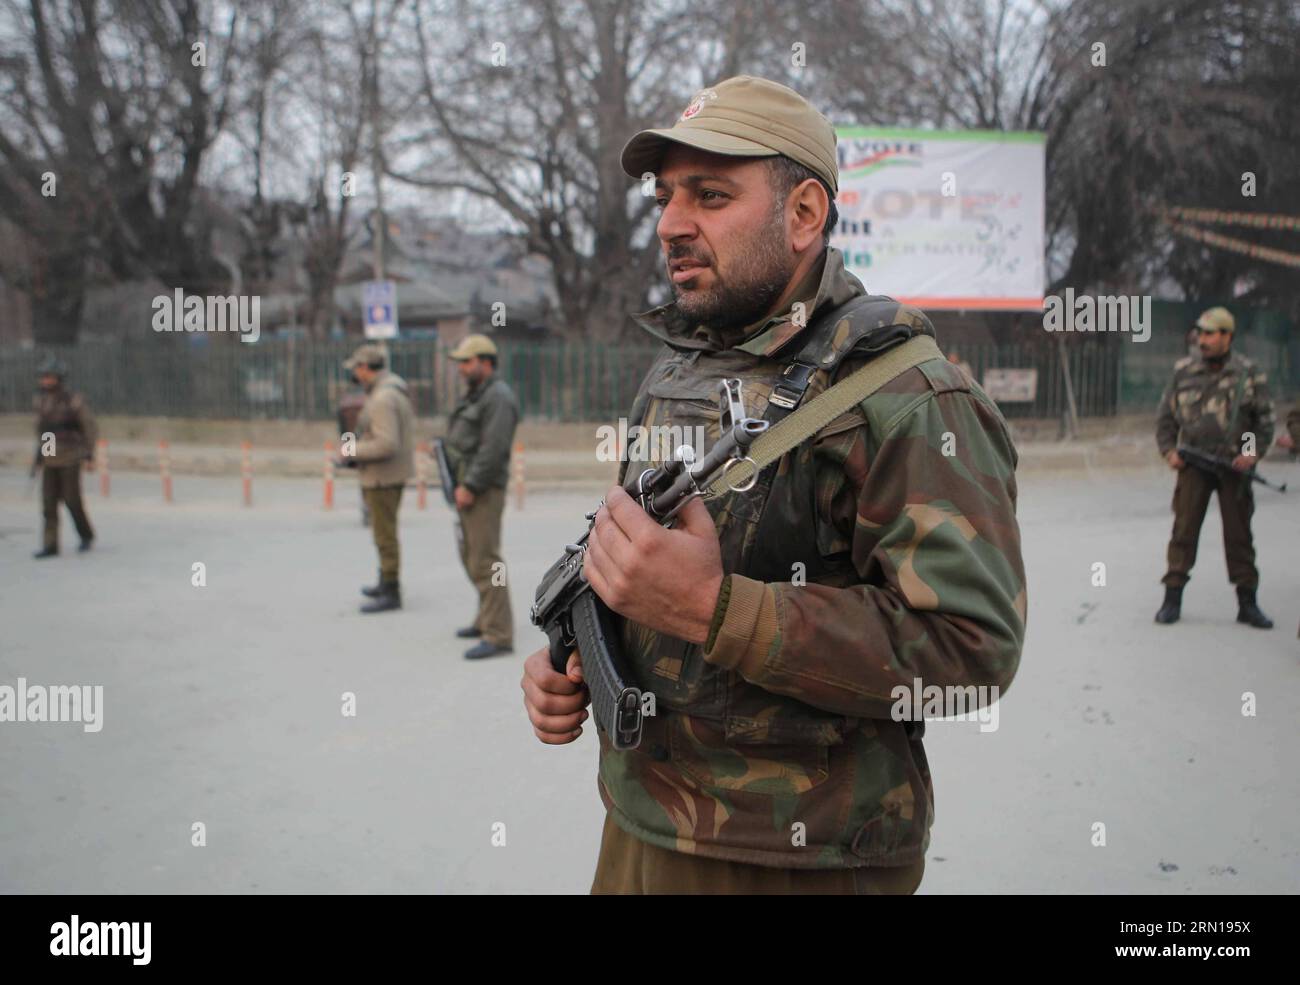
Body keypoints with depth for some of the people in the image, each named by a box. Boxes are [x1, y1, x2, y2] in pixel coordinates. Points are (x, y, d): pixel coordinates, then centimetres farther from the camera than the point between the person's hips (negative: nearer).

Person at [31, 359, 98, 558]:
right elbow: (41, 428, 19)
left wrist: (90, 457, -15)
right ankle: (50, 545, 1)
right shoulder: (42, 402, 7)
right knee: (49, 501, 0)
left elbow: (90, 428, -9)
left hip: (70, 459, -5)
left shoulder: (74, 401, -11)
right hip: (50, 459, 6)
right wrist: (38, 456, 18)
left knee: (72, 499, -2)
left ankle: (86, 534, 22)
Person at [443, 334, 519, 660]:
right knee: (471, 557, 17)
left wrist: (469, 487, -21)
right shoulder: (476, 395, 18)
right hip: (467, 487, 11)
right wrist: (460, 484, 9)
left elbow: (493, 449, -22)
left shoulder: (498, 397, -14)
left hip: (483, 491, -11)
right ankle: (487, 619, 29)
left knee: (484, 561, -11)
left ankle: (498, 636, -9)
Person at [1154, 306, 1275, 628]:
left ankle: (1247, 603, 15)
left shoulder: (1249, 373, 0)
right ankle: (1173, 598, 4)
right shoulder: (1184, 370, 3)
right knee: (1184, 529, -3)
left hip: (1234, 465, 0)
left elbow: (1266, 419, 6)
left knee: (1238, 534, 6)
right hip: (1193, 463, 0)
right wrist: (1169, 450, 0)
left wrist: (1253, 452, -8)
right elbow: (1165, 414, 11)